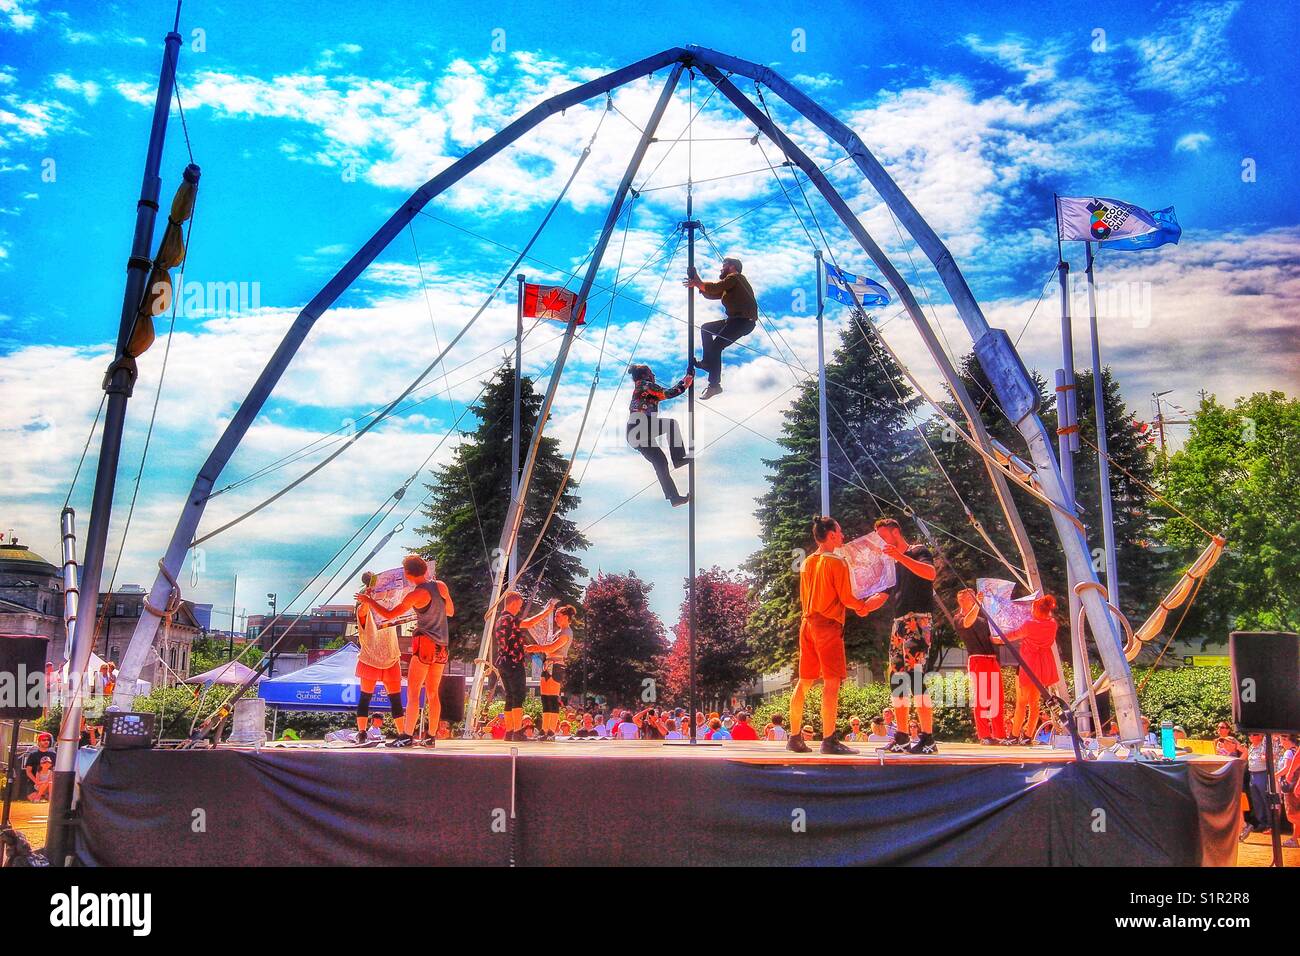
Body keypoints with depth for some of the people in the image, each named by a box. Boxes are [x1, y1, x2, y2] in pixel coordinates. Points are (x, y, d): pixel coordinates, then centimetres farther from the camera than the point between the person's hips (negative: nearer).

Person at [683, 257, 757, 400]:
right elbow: (711, 294, 18)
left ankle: (714, 385, -18)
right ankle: (707, 361, 13)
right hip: (735, 320, 10)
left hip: (744, 320, -10)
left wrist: (698, 283, -13)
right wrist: (698, 284, 5)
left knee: (715, 347, -17)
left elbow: (716, 287, -20)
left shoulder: (735, 277, -5)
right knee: (706, 328, 20)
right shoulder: (728, 285, 24)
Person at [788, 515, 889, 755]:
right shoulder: (837, 562, -9)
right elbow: (846, 599, -12)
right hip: (828, 625, -8)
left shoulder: (807, 562, 14)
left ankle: (795, 738, 13)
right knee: (832, 682, -8)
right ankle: (829, 740, -12)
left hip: (807, 623, 8)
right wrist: (866, 605, 7)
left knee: (804, 682, 10)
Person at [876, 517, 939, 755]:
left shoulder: (918, 551, 1)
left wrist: (900, 556, -26)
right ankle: (901, 737, 11)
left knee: (916, 676, -16)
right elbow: (885, 593, 25)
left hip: (918, 619, -9)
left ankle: (928, 738, -17)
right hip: (899, 622, 9)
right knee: (897, 680, 6)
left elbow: (930, 573, -20)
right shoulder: (893, 563, 24)